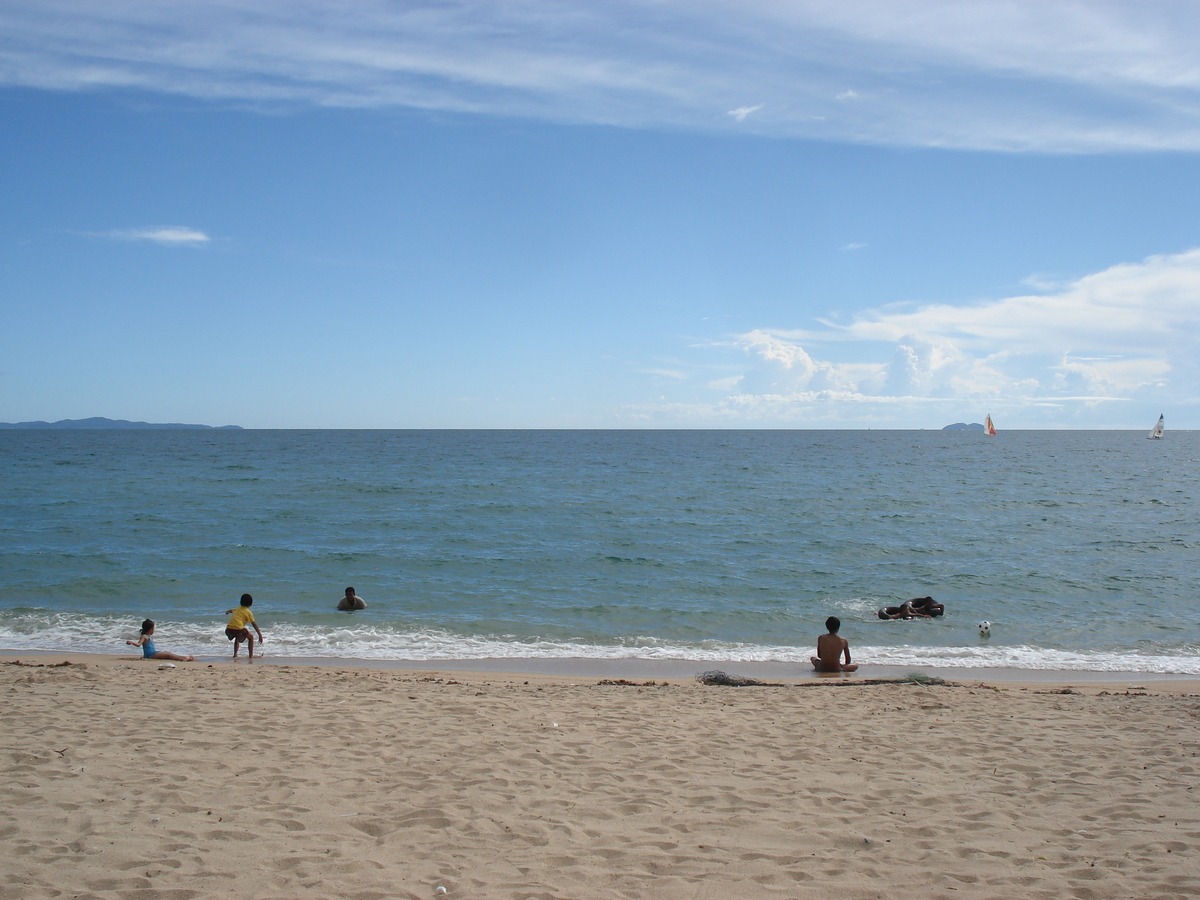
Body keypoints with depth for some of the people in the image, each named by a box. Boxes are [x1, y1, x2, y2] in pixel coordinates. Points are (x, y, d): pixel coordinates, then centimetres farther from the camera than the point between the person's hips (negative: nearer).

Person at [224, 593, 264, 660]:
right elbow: (254, 624, 4)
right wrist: (260, 635, 5)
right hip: (238, 629, -6)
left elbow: (230, 611, 42)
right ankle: (251, 656, 11)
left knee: (238, 637, 37)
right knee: (251, 637, 18)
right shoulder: (248, 612, 6)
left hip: (228, 630, 6)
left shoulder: (237, 609, 21)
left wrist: (227, 612, 60)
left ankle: (235, 654, 32)